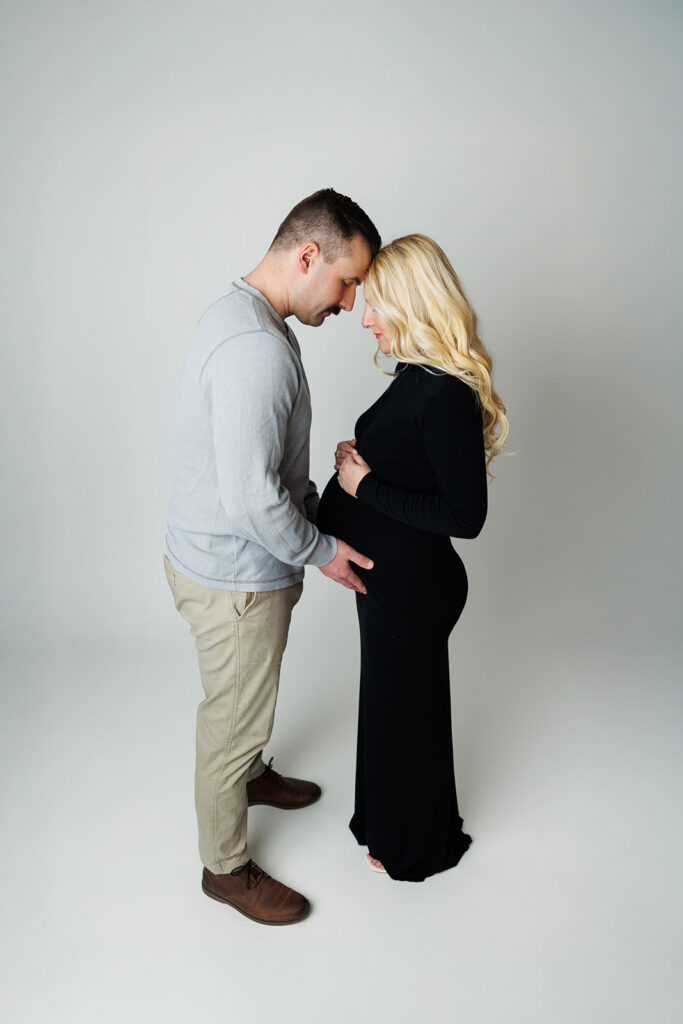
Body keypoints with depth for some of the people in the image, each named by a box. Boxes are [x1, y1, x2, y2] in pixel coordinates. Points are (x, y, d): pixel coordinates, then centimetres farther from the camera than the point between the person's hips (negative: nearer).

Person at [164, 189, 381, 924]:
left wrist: (319, 502, 9)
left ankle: (249, 776, 58)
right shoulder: (257, 346, -30)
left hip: (232, 558, 10)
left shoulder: (243, 317, 6)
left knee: (247, 700, 31)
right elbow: (250, 498, -32)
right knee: (234, 719, 11)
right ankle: (225, 867, 34)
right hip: (234, 578, -10)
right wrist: (323, 552, -17)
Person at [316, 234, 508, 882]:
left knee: (405, 708, 12)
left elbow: (465, 515, -27)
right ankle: (392, 822, 49)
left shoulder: (446, 395, -26)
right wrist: (358, 455, 0)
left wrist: (366, 486, -21)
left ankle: (418, 847, 38)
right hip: (390, 574, 9)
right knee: (390, 701, 25)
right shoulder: (418, 376, 4)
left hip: (411, 585, -9)